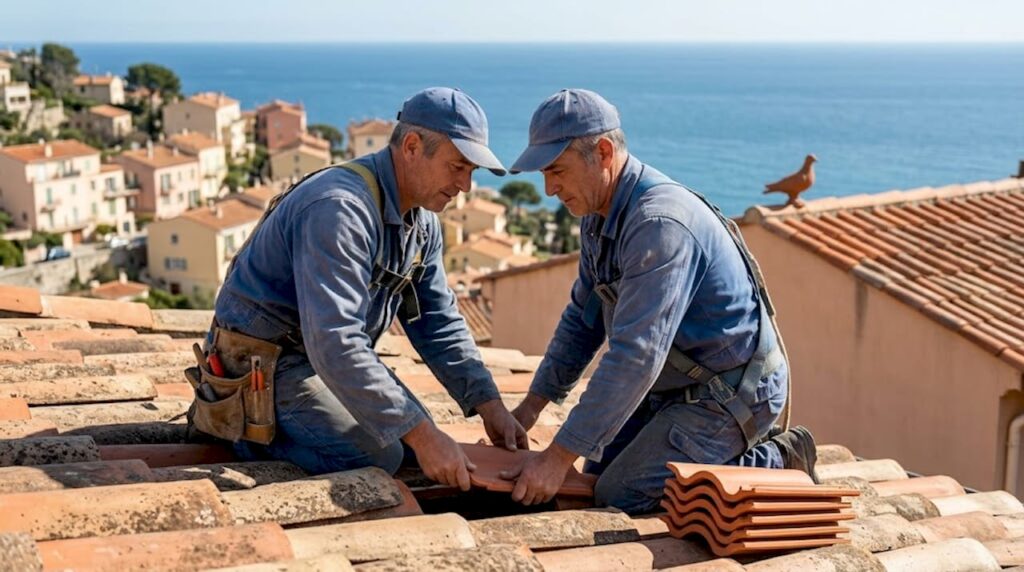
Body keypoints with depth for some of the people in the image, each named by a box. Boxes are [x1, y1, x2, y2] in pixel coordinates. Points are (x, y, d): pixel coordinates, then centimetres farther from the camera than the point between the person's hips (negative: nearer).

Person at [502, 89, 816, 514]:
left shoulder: (659, 223, -29)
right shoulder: (600, 215, 3)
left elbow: (636, 355, -34)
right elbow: (582, 319, 15)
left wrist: (560, 456, -32)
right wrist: (532, 405, 10)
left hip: (731, 393, -10)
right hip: (680, 385, 10)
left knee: (618, 498, -15)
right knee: (598, 478, 12)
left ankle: (773, 465, -1)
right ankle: (737, 449, 18)